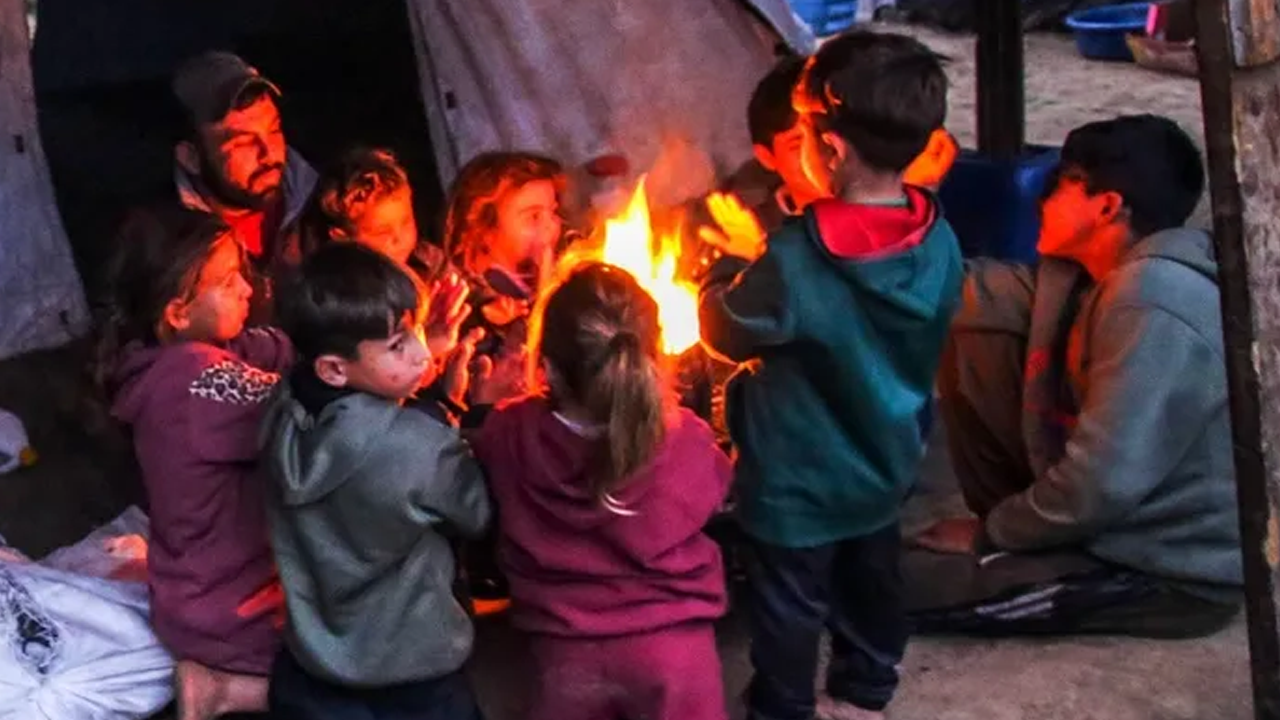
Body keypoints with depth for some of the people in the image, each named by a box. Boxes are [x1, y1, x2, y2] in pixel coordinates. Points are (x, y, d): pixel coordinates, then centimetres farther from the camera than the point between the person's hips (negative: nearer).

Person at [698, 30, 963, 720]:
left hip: (799, 478, -6)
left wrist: (730, 259, 3)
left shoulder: (793, 261, -33)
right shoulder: (939, 244, -14)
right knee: (870, 580, 27)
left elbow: (726, 331, -16)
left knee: (789, 604, 16)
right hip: (885, 460, 6)